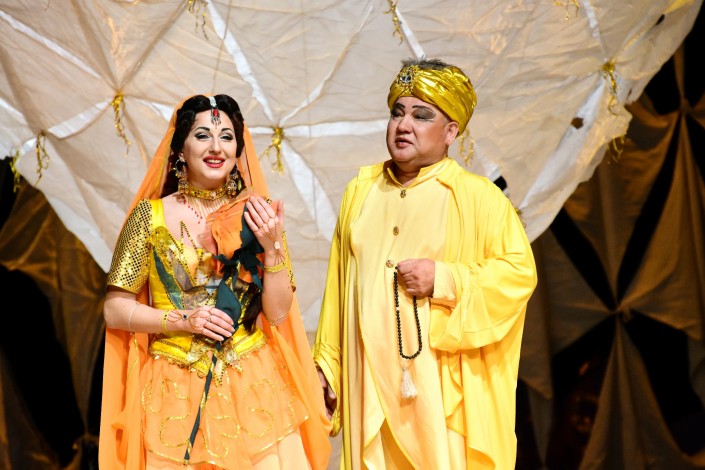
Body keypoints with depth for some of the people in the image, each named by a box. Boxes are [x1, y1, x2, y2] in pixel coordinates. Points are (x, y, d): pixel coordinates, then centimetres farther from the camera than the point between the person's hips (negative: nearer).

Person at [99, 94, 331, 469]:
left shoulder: (256, 213, 2)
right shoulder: (152, 215, -3)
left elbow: (278, 313, -1)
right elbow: (114, 309, -1)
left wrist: (272, 247, -13)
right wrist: (182, 321, -13)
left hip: (254, 389, 2)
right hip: (177, 393, -1)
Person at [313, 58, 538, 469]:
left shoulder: (477, 196, -5)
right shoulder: (361, 189, 8)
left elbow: (520, 271, -8)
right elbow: (339, 285, 11)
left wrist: (444, 280, -17)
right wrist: (327, 364, 11)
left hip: (442, 383, -3)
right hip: (369, 377, 4)